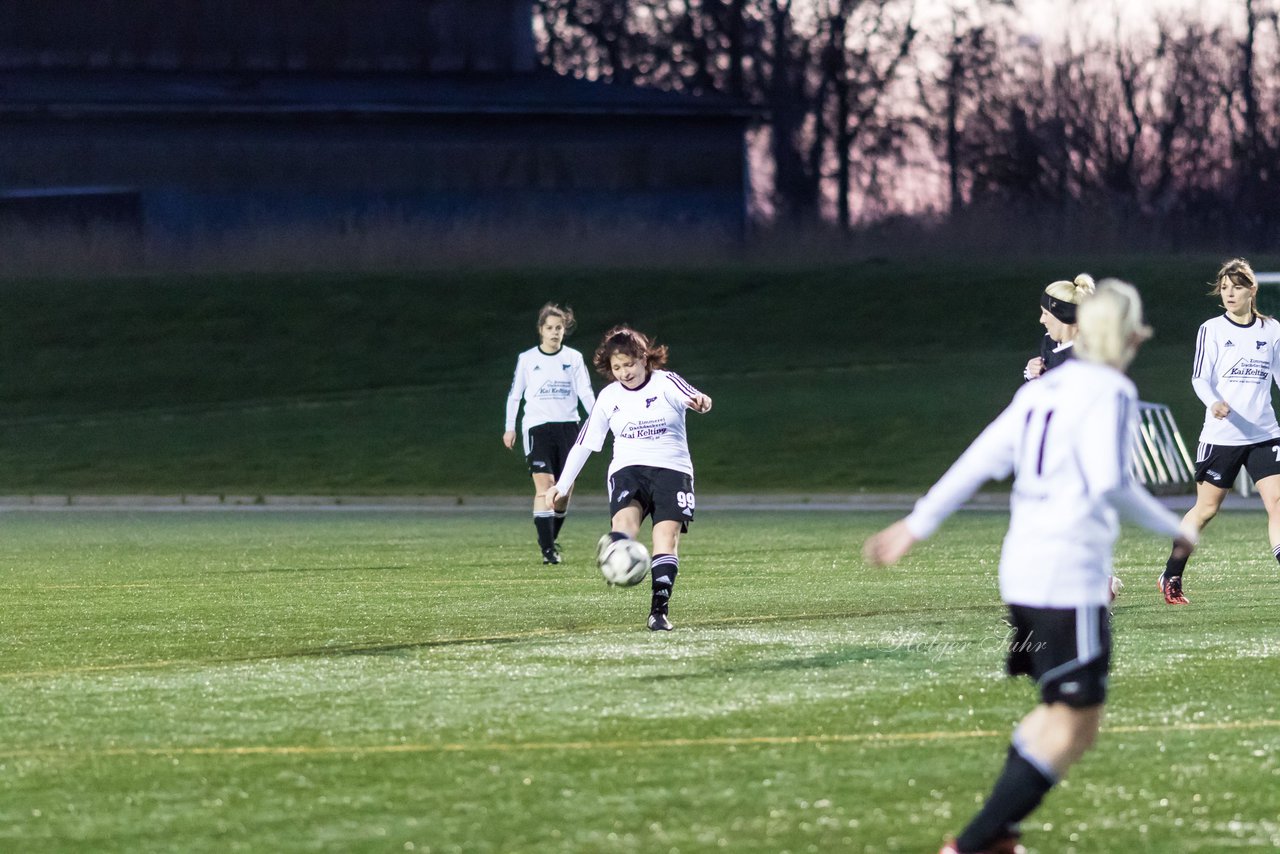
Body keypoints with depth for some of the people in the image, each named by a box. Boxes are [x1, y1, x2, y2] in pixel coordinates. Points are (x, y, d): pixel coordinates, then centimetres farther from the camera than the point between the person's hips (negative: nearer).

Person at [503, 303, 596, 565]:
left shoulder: (573, 358, 7)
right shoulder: (527, 359, 4)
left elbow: (585, 392, 3)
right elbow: (514, 394, 11)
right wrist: (510, 428, 8)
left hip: (567, 426, 2)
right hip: (537, 427, -2)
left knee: (564, 490, 3)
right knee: (544, 486, -15)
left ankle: (551, 538, 25)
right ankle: (547, 549, -17)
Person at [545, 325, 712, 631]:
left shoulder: (665, 383, 0)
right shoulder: (609, 397, 10)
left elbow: (692, 398, -22)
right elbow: (584, 443, 16)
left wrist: (700, 401, -48)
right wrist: (562, 485, 14)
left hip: (671, 469, -1)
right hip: (628, 469, 1)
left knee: (667, 534, -15)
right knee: (625, 518, -28)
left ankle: (659, 609, -14)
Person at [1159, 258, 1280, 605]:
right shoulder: (1212, 330, -2)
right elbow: (1200, 378, -9)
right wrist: (1214, 403, -29)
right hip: (1221, 436, -3)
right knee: (1206, 508, 5)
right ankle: (1171, 577, 20)